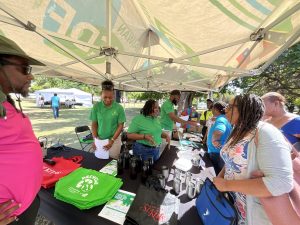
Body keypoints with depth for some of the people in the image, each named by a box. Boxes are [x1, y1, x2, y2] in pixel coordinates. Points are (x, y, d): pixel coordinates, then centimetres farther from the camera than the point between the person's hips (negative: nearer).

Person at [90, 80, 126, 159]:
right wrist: (95, 138, -6)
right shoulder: (96, 106, -7)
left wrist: (112, 140, -13)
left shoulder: (119, 108, -12)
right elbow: (94, 124, 1)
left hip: (114, 139, -1)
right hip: (99, 139, 2)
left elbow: (120, 125, -7)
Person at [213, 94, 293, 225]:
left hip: (252, 213, -6)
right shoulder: (238, 132, 2)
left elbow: (281, 182, -30)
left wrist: (227, 184, -26)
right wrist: (219, 177, -6)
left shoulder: (265, 132, -23)